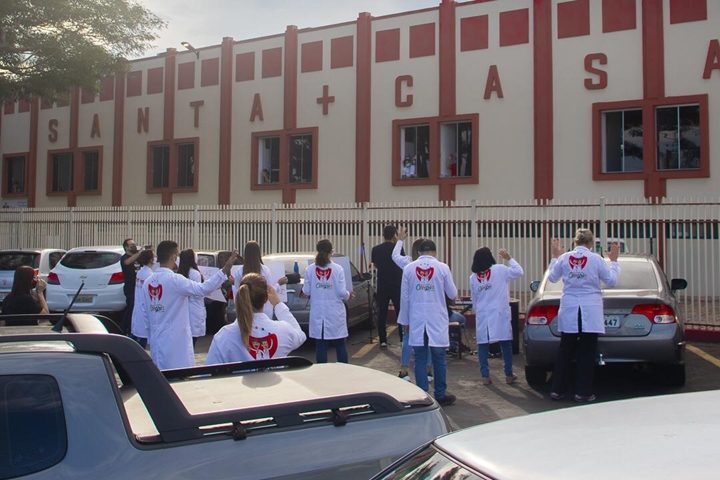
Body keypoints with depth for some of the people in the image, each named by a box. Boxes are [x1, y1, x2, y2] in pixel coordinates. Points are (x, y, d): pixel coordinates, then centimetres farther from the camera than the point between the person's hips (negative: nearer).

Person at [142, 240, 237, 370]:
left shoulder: (148, 281, 5)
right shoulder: (174, 280, -17)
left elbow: (146, 314, 11)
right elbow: (203, 289, -29)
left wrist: (151, 338, 21)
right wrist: (225, 270, -31)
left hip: (157, 340, 8)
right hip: (175, 341, -8)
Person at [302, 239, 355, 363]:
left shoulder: (310, 269, -4)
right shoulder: (338, 269, -8)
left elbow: (306, 292, 0)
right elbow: (341, 292, -8)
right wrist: (348, 295, 13)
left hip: (318, 312, 1)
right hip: (335, 312, -1)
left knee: (320, 345, 6)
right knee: (340, 345, 11)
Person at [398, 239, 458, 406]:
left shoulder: (408, 268, -2)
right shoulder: (442, 268, -5)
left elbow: (404, 297, 2)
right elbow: (453, 294, 4)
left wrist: (405, 321, 11)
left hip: (416, 319, 1)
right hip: (437, 319, -1)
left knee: (420, 359, 6)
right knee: (439, 358, 9)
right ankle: (440, 395, 18)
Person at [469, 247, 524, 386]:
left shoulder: (473, 277, 4)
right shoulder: (500, 270, -7)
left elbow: (473, 299, 10)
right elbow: (519, 271, -2)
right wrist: (509, 258, 9)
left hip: (482, 315, 2)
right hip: (499, 314, -2)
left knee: (483, 345, 5)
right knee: (505, 344, 8)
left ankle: (485, 376, 4)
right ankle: (509, 375, 15)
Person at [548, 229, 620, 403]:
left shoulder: (564, 258, -2)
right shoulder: (596, 259, -7)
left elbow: (552, 278, 13)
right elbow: (611, 281, 3)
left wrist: (555, 257, 22)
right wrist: (613, 261, 13)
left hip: (568, 310, 2)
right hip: (590, 311, -2)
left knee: (565, 350, 10)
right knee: (587, 353, 5)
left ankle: (557, 390, 14)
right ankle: (583, 392, 8)